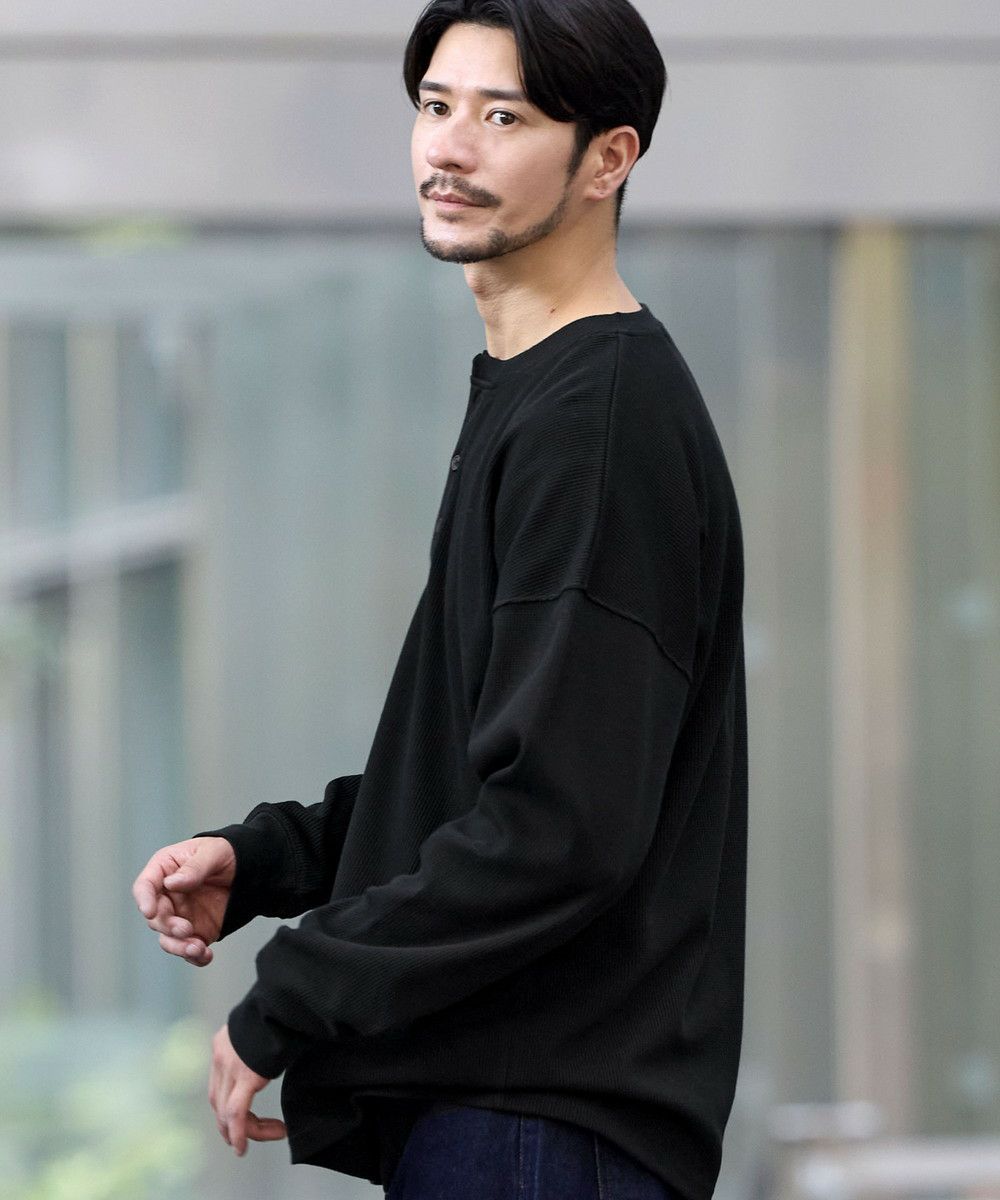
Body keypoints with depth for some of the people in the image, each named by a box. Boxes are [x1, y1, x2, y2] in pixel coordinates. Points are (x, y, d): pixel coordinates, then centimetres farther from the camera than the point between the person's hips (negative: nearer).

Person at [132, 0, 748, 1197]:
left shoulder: (601, 423, -17)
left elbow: (559, 828, -23)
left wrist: (285, 1008, -16)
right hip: (485, 1093, 10)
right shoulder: (524, 397, 16)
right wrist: (259, 859, 7)